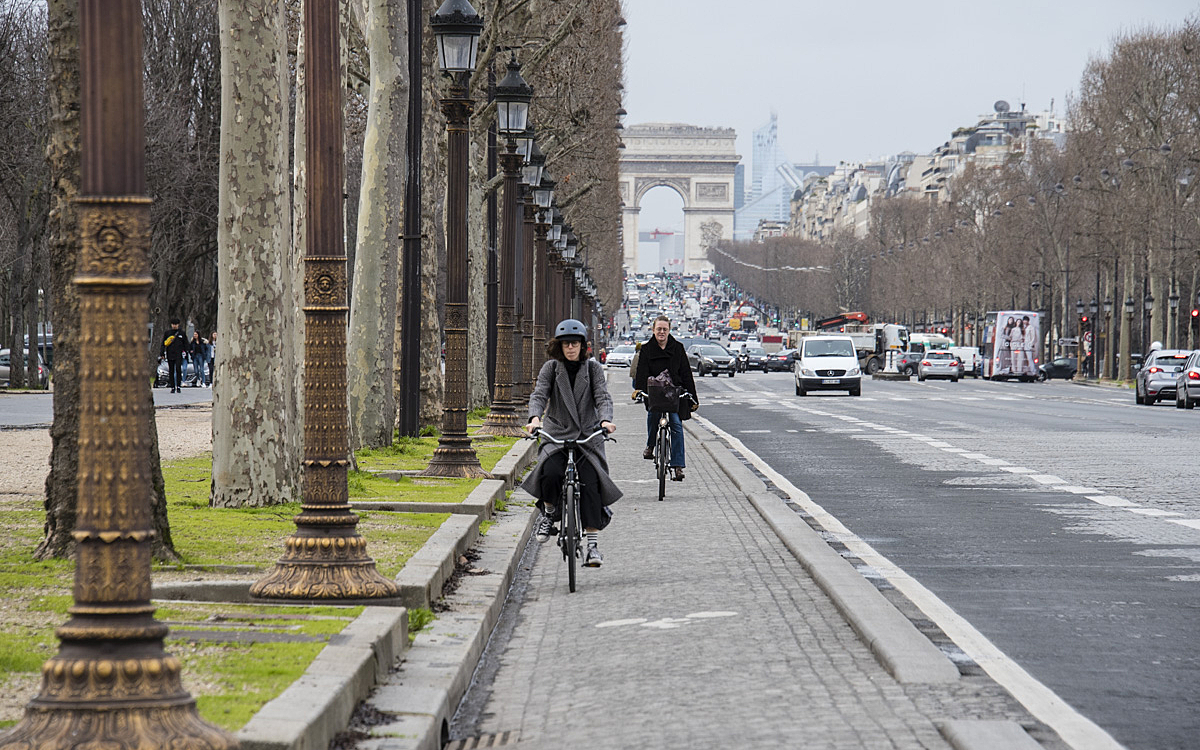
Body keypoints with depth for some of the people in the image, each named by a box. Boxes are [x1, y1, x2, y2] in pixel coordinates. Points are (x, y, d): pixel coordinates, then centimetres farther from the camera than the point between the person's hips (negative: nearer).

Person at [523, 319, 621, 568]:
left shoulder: (592, 368, 5)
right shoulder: (551, 368, 5)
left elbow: (603, 396, -6)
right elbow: (539, 395, -7)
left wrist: (606, 420, -27)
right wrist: (535, 418, -28)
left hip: (588, 437, 0)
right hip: (557, 435, 0)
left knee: (590, 484, -16)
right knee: (550, 473, -29)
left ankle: (593, 545, -11)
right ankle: (548, 511, 3)